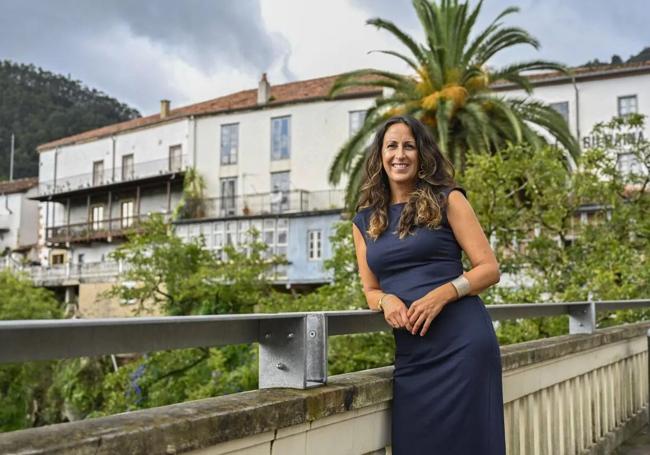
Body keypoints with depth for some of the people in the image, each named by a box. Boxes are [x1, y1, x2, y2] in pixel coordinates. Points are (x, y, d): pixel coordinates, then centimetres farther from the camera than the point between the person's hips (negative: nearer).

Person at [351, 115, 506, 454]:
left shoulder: (447, 200, 3)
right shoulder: (364, 221, 13)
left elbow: (489, 268, 0)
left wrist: (441, 294, -16)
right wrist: (387, 301, -7)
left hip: (462, 343, -3)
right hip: (410, 354, 3)